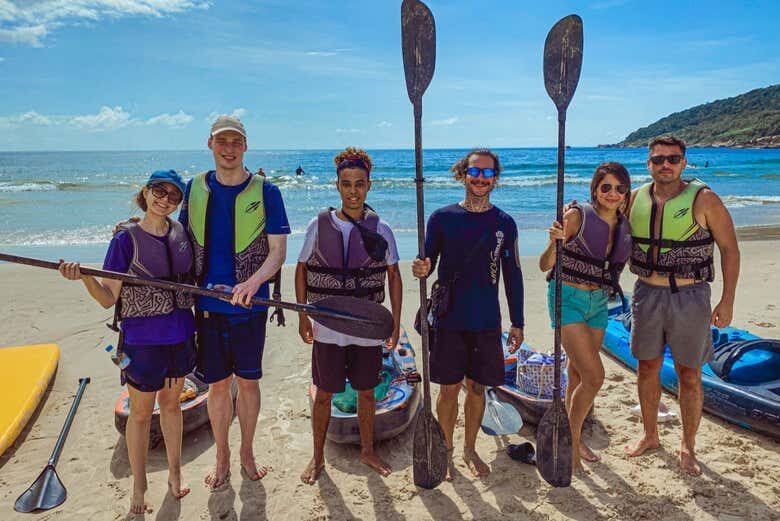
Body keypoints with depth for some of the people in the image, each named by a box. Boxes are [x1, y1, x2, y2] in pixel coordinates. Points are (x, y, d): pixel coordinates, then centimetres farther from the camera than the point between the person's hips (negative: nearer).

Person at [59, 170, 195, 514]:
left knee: (171, 403, 19)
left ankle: (174, 473, 36)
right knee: (141, 412, 11)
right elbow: (108, 298, -13)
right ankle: (138, 487, 30)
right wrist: (85, 278, -30)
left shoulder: (181, 232, 1)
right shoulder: (126, 238, -12)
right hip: (142, 339, -4)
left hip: (179, 335, 4)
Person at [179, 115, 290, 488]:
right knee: (218, 384, 11)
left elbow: (278, 251, -10)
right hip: (206, 305, 2)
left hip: (249, 304, -2)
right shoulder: (195, 189, 4)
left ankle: (247, 453, 32)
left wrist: (253, 282, -28)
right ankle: (222, 458, 30)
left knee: (248, 381, 11)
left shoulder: (264, 191, -6)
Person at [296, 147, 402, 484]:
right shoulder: (319, 225, -4)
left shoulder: (380, 229, -3)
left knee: (367, 392, 15)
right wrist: (303, 317, 0)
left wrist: (396, 323, 1)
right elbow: (302, 269, 4)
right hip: (327, 328, 0)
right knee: (323, 394, 11)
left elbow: (393, 276, 3)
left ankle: (367, 451, 36)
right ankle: (317, 457, 30)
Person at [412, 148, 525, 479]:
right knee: (449, 388, 6)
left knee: (477, 388, 12)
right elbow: (427, 263, 1)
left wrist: (517, 323, 7)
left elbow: (512, 275, 7)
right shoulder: (442, 218, -2)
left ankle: (470, 449, 32)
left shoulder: (505, 224, 3)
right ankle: (446, 452, 26)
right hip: (449, 320, -1)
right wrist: (421, 270, -24)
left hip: (487, 322, 2)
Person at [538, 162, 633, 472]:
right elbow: (545, 266, -16)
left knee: (578, 374, 15)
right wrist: (555, 242, -33)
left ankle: (574, 437, 31)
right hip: (568, 299, -6)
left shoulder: (624, 226, 4)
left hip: (599, 303, 6)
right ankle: (572, 439, 9)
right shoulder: (577, 216, -14)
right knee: (594, 376, -11)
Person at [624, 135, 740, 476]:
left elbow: (729, 248, -6)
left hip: (689, 297, -3)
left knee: (689, 375, 7)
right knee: (647, 369, 14)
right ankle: (650, 436, 33)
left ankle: (688, 448, 25)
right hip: (647, 294, 4)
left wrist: (728, 300, -9)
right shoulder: (636, 199, 1)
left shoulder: (703, 199, -10)